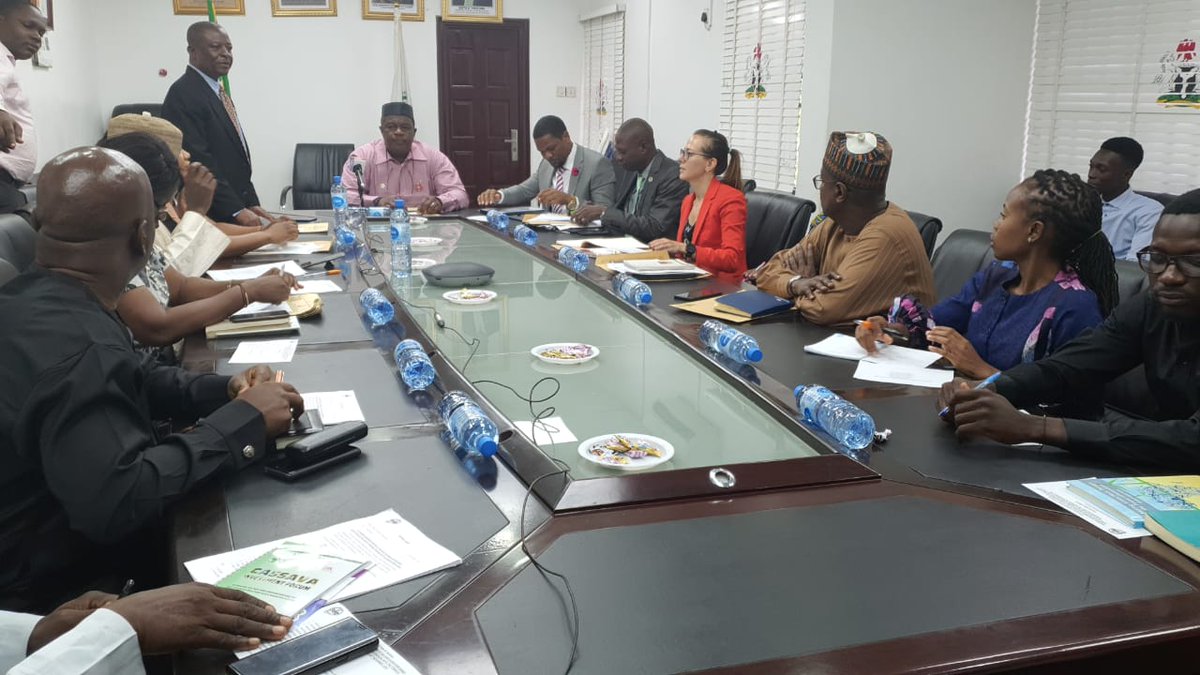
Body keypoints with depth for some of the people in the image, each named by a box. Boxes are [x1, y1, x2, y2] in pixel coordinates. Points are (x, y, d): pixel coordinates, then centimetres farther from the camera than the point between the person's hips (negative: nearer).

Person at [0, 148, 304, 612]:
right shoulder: (75, 345, -32)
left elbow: (129, 380, 13)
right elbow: (114, 502, -39)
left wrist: (225, 390, -3)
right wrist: (241, 421, -27)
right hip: (56, 595, -9)